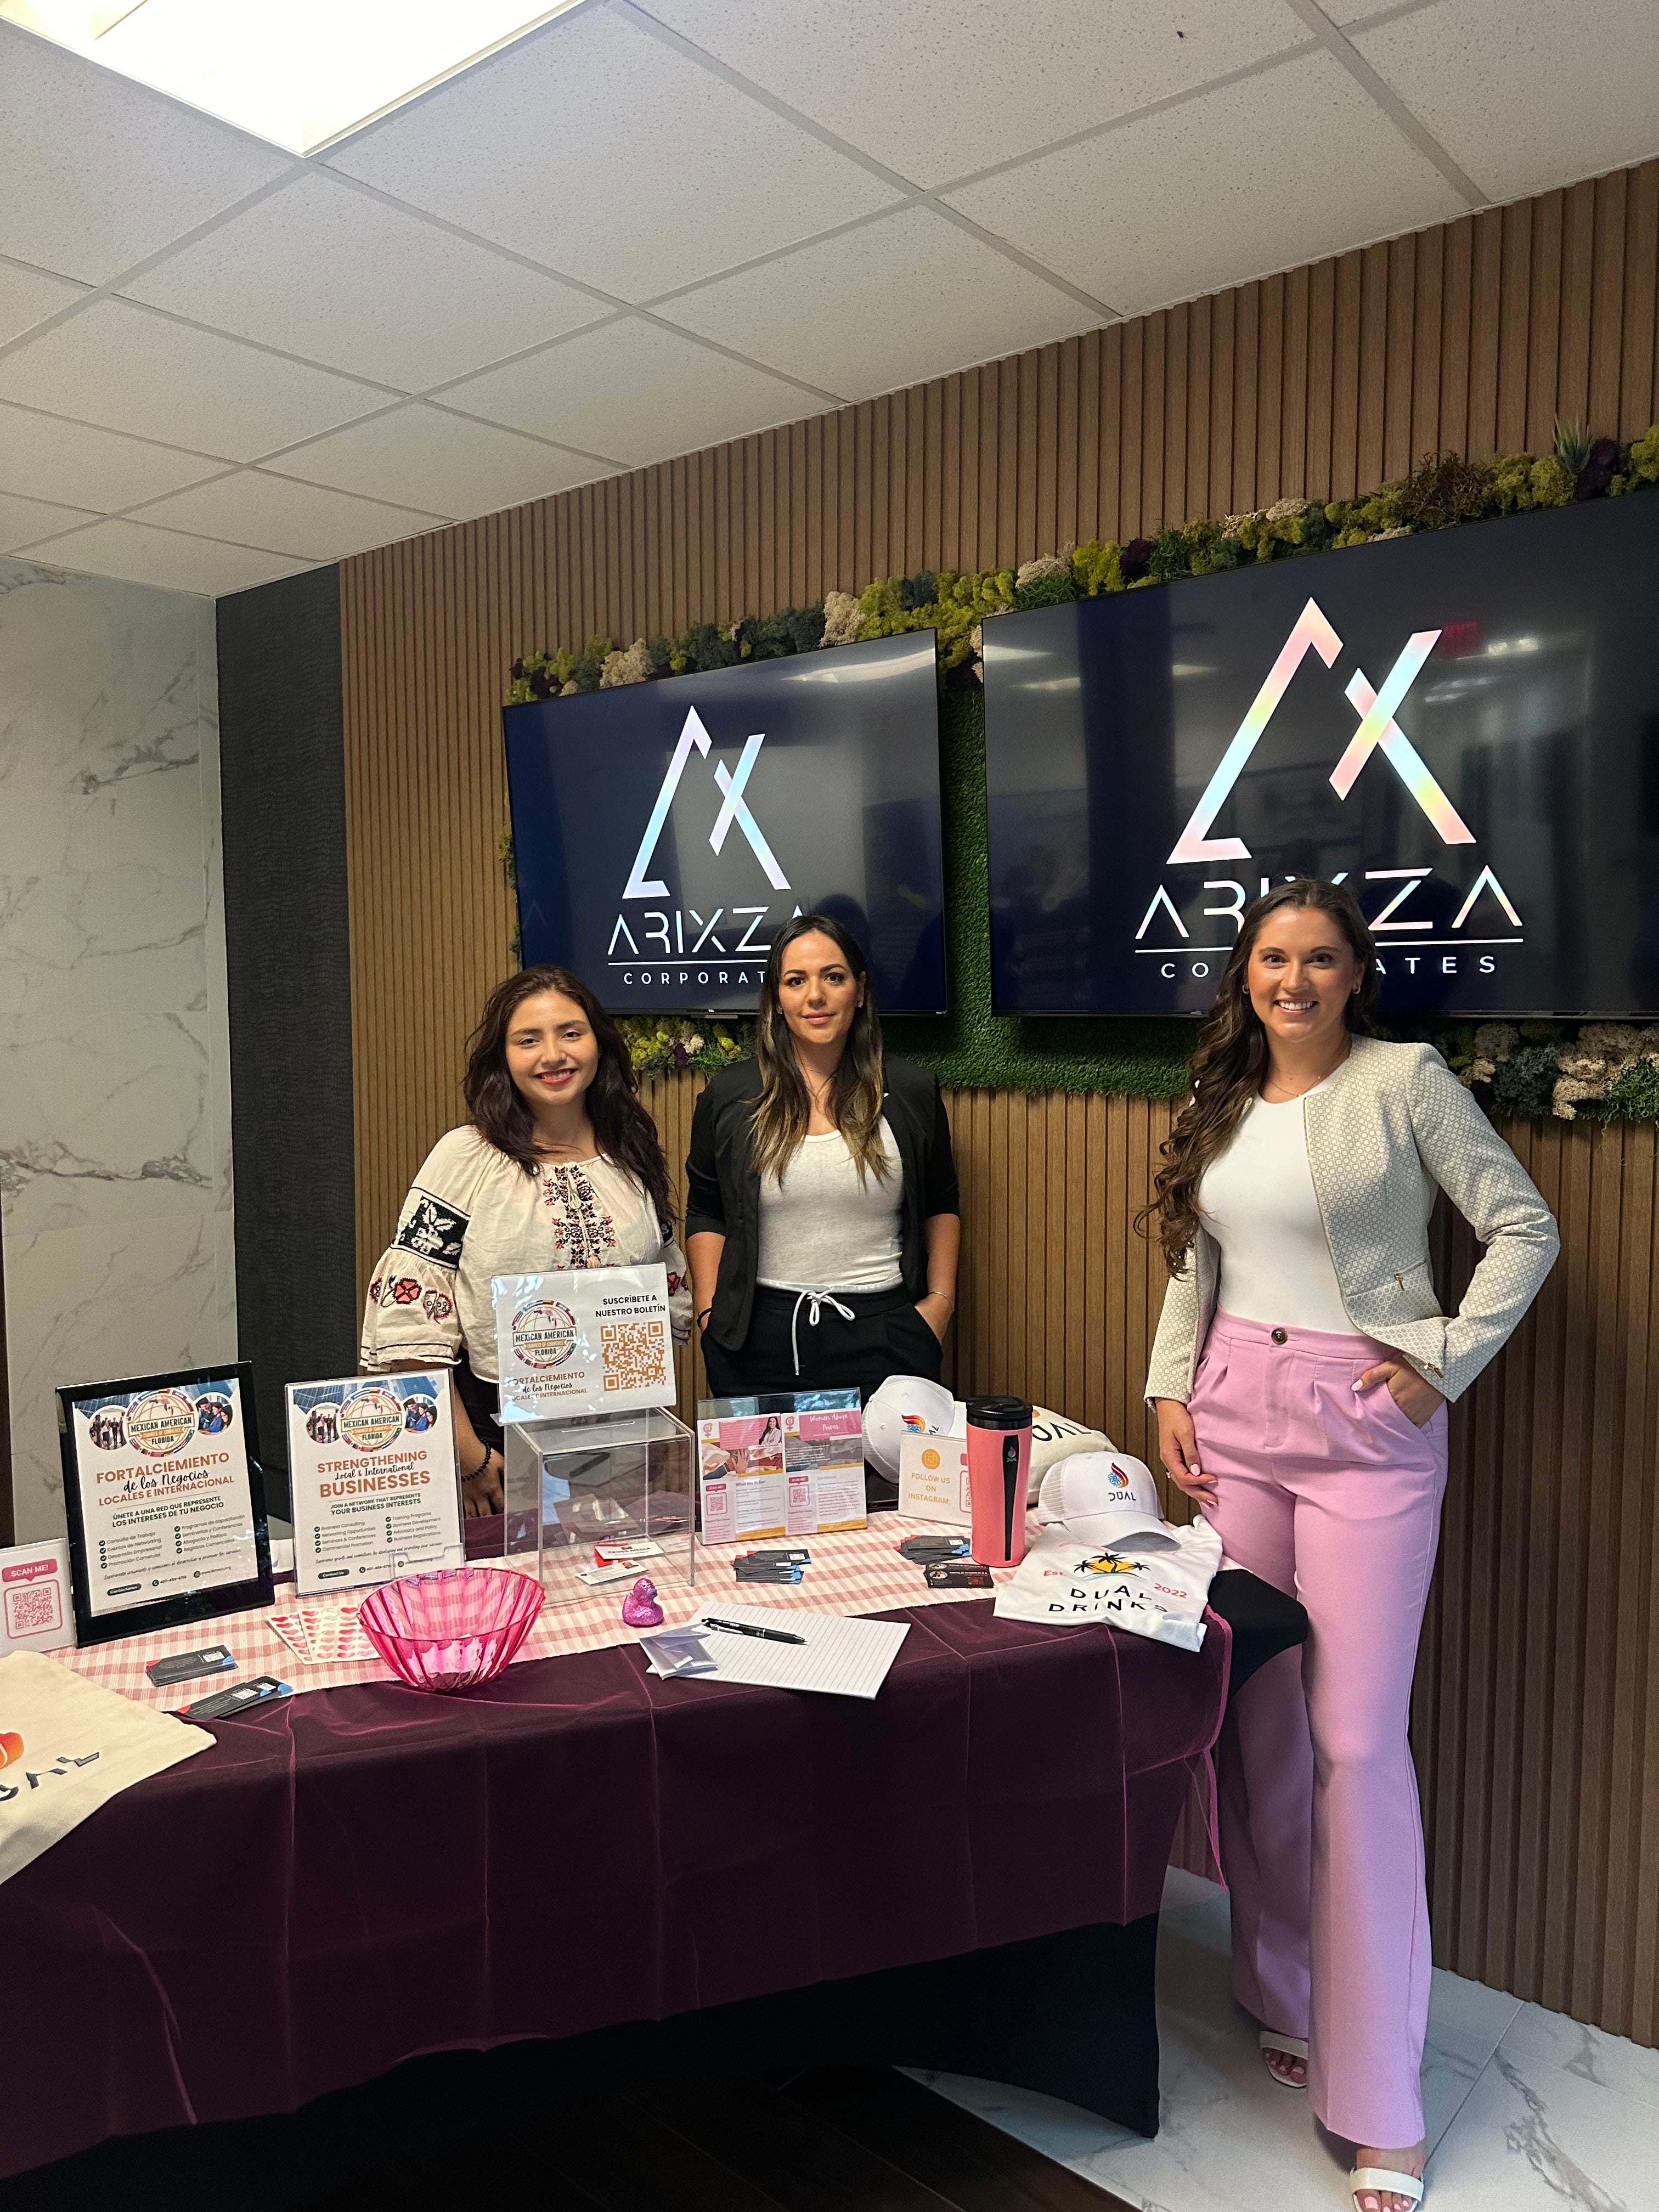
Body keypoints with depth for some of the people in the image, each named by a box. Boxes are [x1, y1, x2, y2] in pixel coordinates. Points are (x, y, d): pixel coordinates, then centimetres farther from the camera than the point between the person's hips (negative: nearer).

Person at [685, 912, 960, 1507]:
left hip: (885, 1336, 0)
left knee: (888, 1506, 2)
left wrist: (941, 1298, 5)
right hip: (763, 1341, 0)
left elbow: (942, 1207, 15)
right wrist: (710, 1313, 1)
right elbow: (706, 1215, 9)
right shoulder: (730, 1097, 4)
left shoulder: (911, 1093, 4)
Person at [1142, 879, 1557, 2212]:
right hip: (1236, 1415, 5)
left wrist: (1443, 1359, -9)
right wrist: (1172, 1390, 7)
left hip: (1365, 1426, -4)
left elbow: (1526, 1227, -3)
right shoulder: (1222, 1098, 11)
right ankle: (1284, 1999, 31)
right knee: (1253, 1726, 10)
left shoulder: (1407, 1080, -5)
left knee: (1355, 1743, -4)